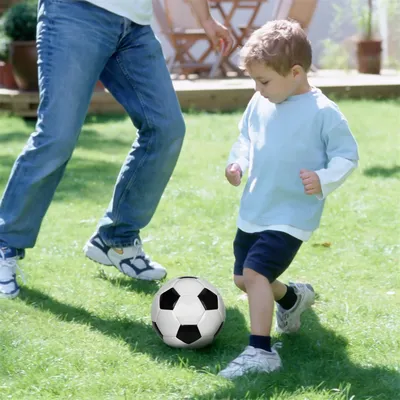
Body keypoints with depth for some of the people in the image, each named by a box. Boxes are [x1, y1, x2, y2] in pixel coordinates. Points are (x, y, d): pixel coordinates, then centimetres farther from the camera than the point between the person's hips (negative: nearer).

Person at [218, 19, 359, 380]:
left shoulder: (323, 113, -16)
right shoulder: (260, 104, 2)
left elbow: (347, 156, -10)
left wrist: (324, 181, -27)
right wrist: (236, 163, -2)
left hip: (291, 218, -8)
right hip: (253, 213, 8)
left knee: (255, 272, -23)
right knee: (243, 278, 18)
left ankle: (261, 351, -18)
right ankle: (293, 297, 48)